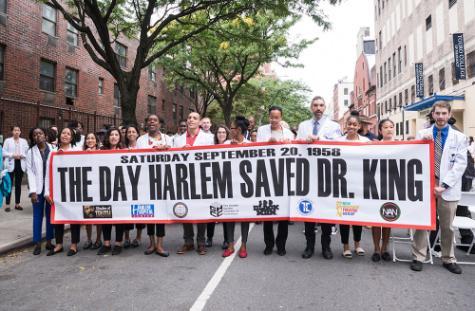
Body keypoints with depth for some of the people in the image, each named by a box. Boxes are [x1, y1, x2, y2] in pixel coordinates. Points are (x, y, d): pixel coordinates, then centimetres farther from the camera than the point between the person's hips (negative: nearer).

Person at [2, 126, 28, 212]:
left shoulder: (24, 141, 10)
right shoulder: (7, 140, 4)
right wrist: (12, 155, -15)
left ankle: (17, 204, 15)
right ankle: (7, 205, 3)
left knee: (18, 185, 8)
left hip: (20, 164, 2)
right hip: (10, 165, -2)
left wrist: (22, 155, -13)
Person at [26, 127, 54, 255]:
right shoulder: (30, 152, 2)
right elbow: (30, 172, -2)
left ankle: (49, 241, 18)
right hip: (38, 188, 0)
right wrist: (33, 191, -10)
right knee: (38, 215, 5)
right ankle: (37, 243, 13)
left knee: (50, 215, 8)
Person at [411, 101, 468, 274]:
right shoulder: (422, 134, 7)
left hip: (448, 187, 0)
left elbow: (460, 164, -3)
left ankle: (449, 259, 25)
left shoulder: (459, 137, 5)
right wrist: (422, 140, -13)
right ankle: (418, 257, 12)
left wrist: (444, 185, -12)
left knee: (447, 226, 11)